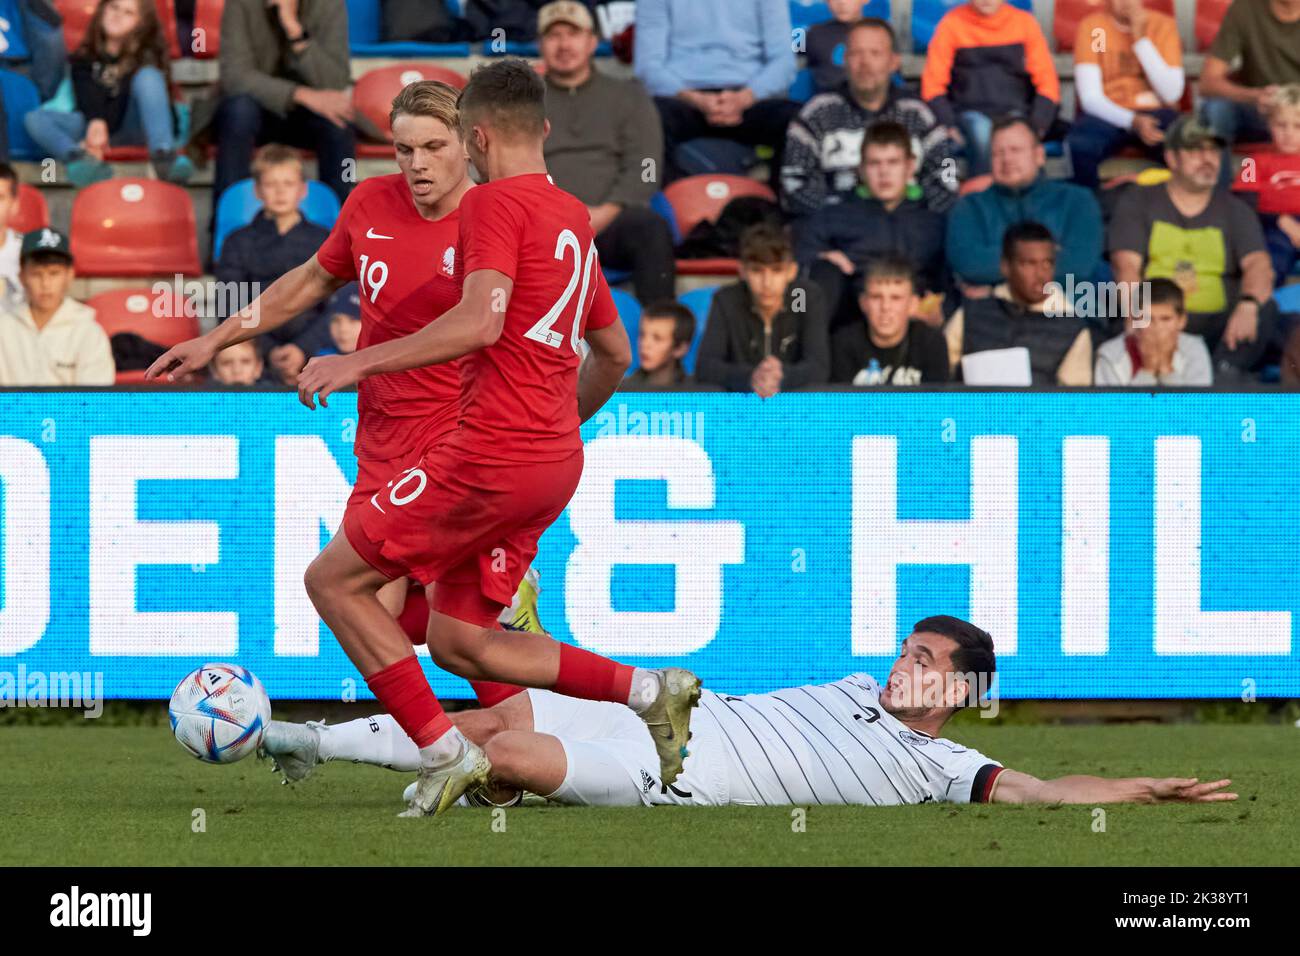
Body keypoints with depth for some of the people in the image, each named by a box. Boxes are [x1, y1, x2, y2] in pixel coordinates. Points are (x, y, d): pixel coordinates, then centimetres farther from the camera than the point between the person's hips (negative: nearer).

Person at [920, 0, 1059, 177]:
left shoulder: (1024, 22, 5)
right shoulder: (952, 23, 1)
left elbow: (1047, 82, 4)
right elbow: (933, 85, 0)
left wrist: (1037, 126, -12)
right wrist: (947, 125, -16)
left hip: (1014, 110, 1)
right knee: (981, 130, -34)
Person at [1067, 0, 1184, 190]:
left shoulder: (1163, 25, 2)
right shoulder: (1091, 26, -1)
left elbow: (1171, 94, -7)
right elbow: (1090, 98, -8)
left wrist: (1141, 40, -13)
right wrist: (1133, 121, -26)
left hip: (1155, 112, 1)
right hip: (1108, 114, -1)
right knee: (1079, 147, -35)